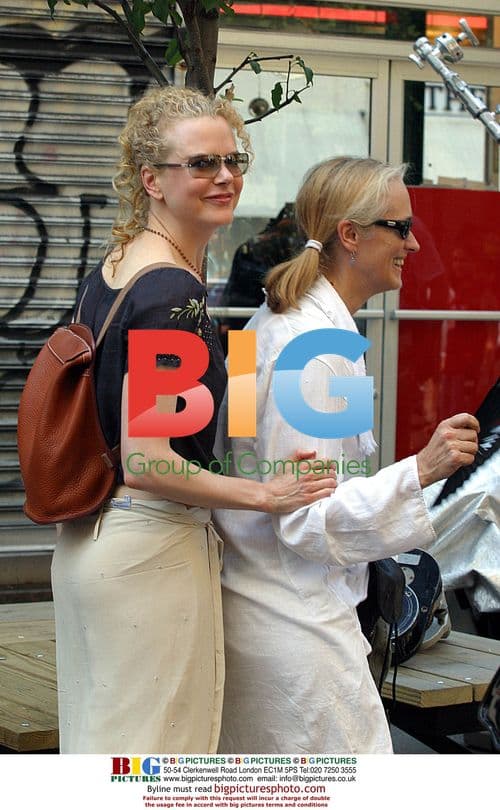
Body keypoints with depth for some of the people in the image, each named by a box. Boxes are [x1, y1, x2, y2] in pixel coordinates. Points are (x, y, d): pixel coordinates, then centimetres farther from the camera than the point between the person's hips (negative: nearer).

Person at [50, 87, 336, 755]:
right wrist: (266, 494, -15)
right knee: (154, 747, -1)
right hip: (151, 548, -10)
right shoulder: (173, 291, -20)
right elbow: (146, 461, -24)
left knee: (94, 740, 17)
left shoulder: (109, 271, 9)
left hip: (86, 541, 10)